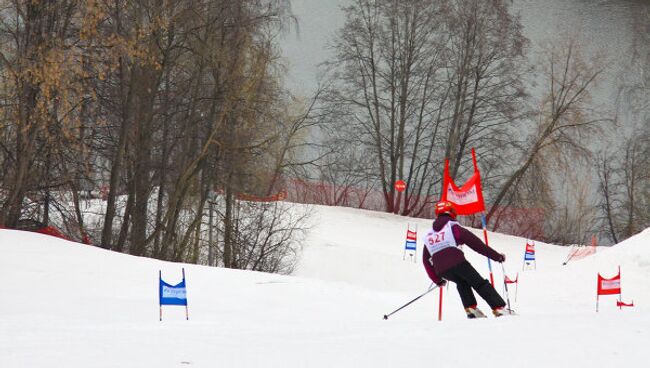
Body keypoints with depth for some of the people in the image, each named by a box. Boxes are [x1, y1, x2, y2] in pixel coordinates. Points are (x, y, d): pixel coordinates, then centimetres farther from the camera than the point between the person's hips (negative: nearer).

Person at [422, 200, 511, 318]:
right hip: (457, 263, -4)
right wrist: (496, 256, 7)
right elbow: (475, 243, 3)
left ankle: (470, 308, 13)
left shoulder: (428, 235, 22)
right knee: (480, 283, 5)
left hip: (441, 271, 4)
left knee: (462, 283, 30)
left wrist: (436, 280, 34)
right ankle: (498, 308, -6)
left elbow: (426, 261, 24)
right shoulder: (453, 227, 8)